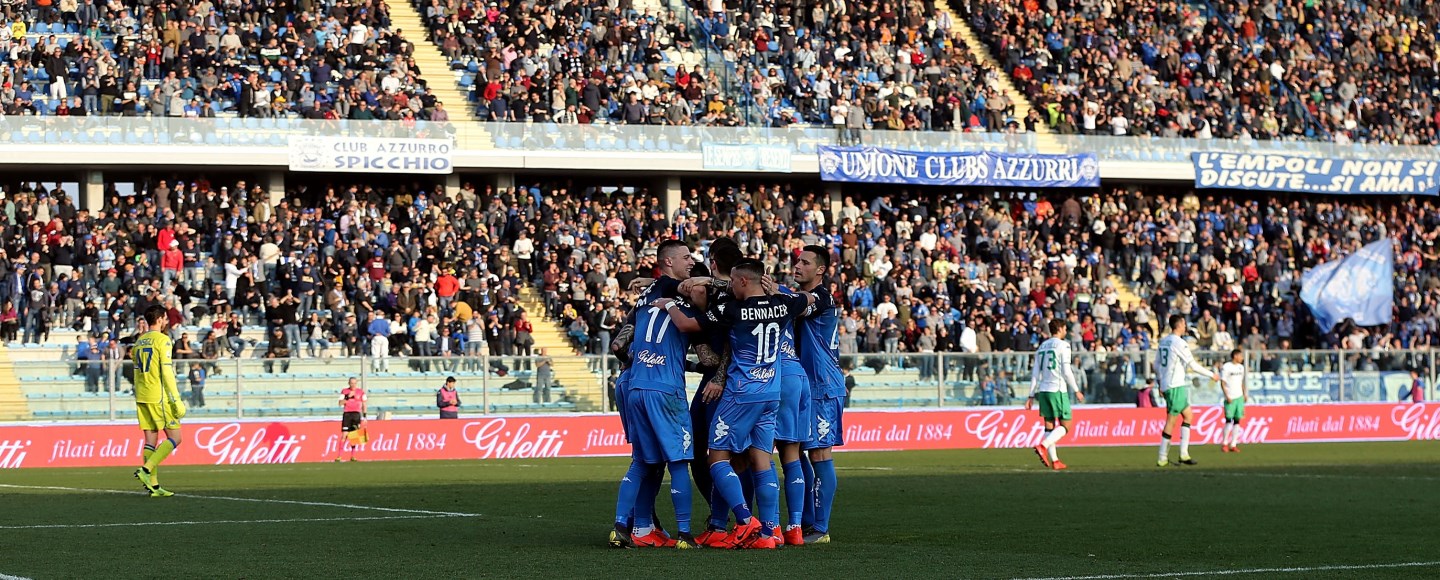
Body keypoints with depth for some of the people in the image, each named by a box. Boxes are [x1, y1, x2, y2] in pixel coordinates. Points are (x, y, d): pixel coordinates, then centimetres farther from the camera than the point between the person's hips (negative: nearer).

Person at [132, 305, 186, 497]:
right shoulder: (163, 340, -9)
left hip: (142, 397, 7)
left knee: (150, 440, 7)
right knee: (174, 438, -1)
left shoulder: (139, 341, 14)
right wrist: (177, 401, -14)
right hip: (159, 397, -7)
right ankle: (146, 470, -14)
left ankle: (153, 485, 3)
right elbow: (167, 372, -15)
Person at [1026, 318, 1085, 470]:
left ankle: (1054, 460, 6)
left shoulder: (1042, 347, 14)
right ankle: (1042, 446, -21)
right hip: (1058, 389, -7)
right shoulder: (1063, 345, -4)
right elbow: (1066, 371, -10)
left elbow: (1035, 373, 12)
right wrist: (1076, 391, -2)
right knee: (1065, 426, -1)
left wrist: (1032, 395, 13)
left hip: (1043, 390, 7)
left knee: (1049, 426, 9)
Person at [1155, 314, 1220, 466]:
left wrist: (1160, 383, 27)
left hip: (1166, 385, 9)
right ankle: (1163, 458, -5)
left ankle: (1184, 453, 8)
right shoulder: (1179, 343, -14)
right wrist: (1212, 375, -2)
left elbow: (1157, 364, 18)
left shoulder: (1163, 341, 11)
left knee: (1188, 415, 13)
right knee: (1171, 421, -5)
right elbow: (1193, 365, -13)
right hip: (1176, 386, -9)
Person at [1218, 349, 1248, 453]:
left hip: (1239, 397, 6)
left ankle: (1233, 445, 5)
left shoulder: (1241, 367, 14)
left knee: (1237, 420, 2)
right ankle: (1224, 443, 5)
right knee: (1229, 420, -8)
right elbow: (1222, 383, -7)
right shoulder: (1226, 367, -6)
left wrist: (1245, 394, 13)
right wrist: (1227, 396, -14)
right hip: (1230, 398, -6)